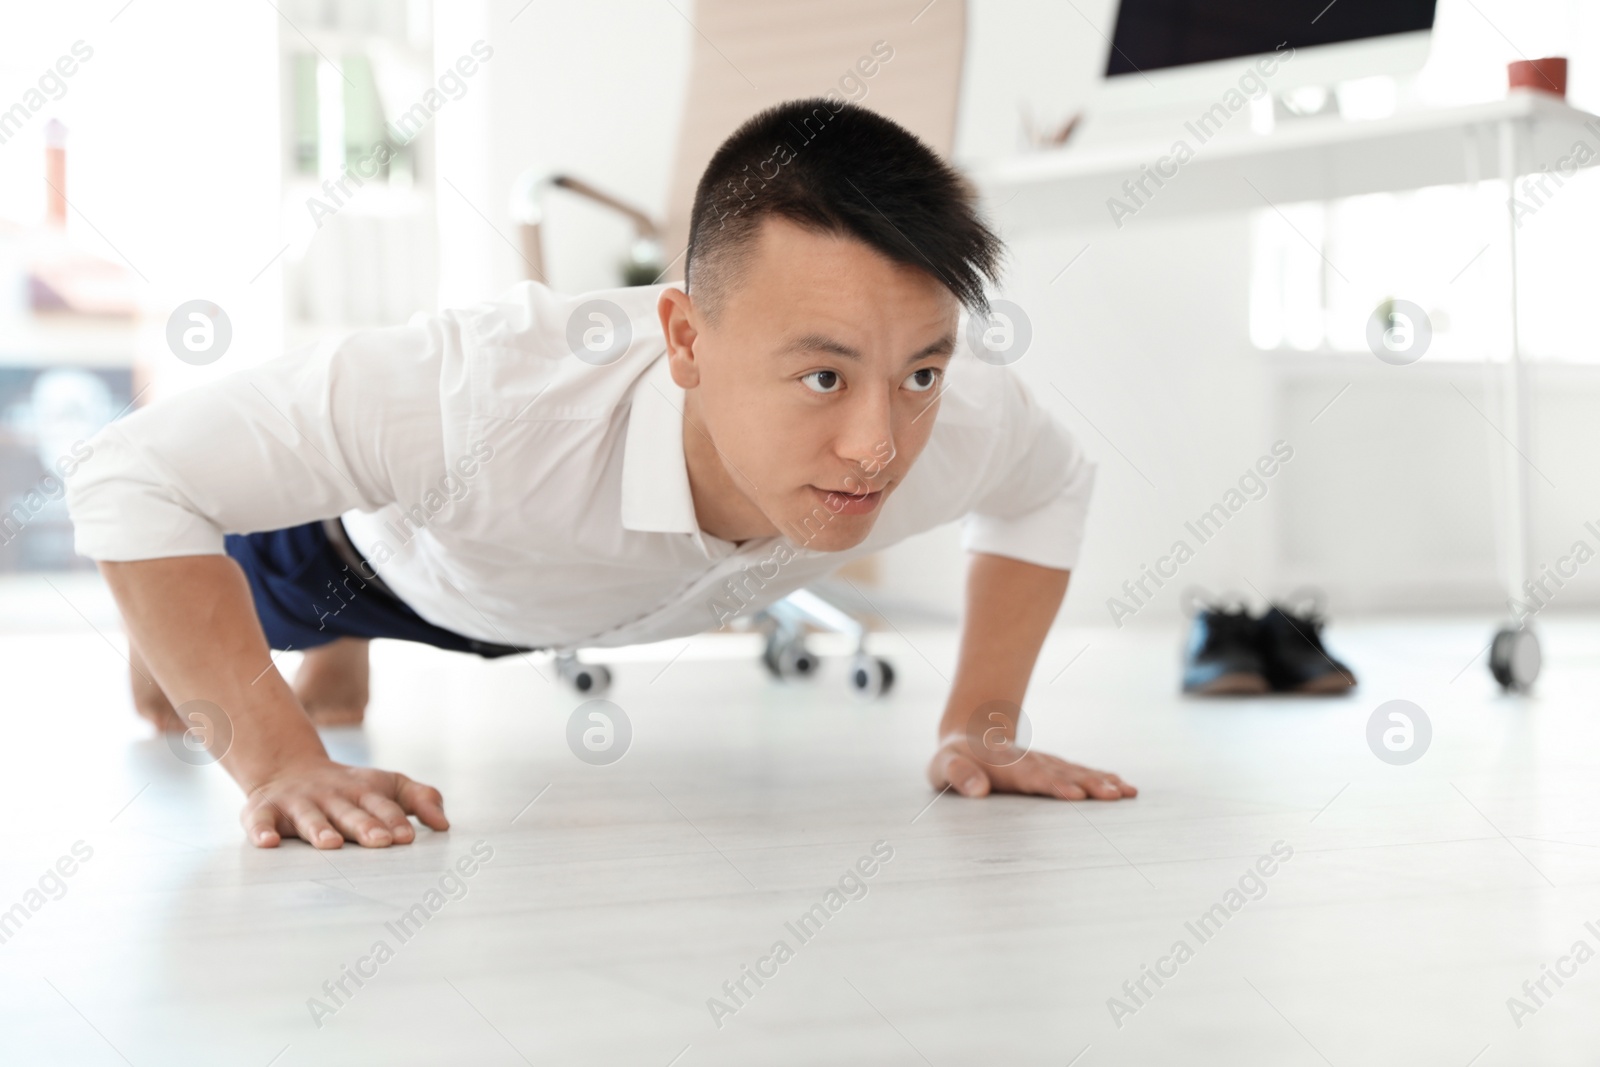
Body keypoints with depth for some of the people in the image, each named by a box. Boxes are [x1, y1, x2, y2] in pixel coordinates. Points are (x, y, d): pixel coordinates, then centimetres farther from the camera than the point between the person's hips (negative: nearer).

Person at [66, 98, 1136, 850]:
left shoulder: (961, 421, -41)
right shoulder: (495, 392, -55)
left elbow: (1051, 483, -14)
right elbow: (135, 476, -46)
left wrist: (982, 725, -21)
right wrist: (278, 762, -47)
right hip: (391, 550, -4)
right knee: (169, 689, 30)